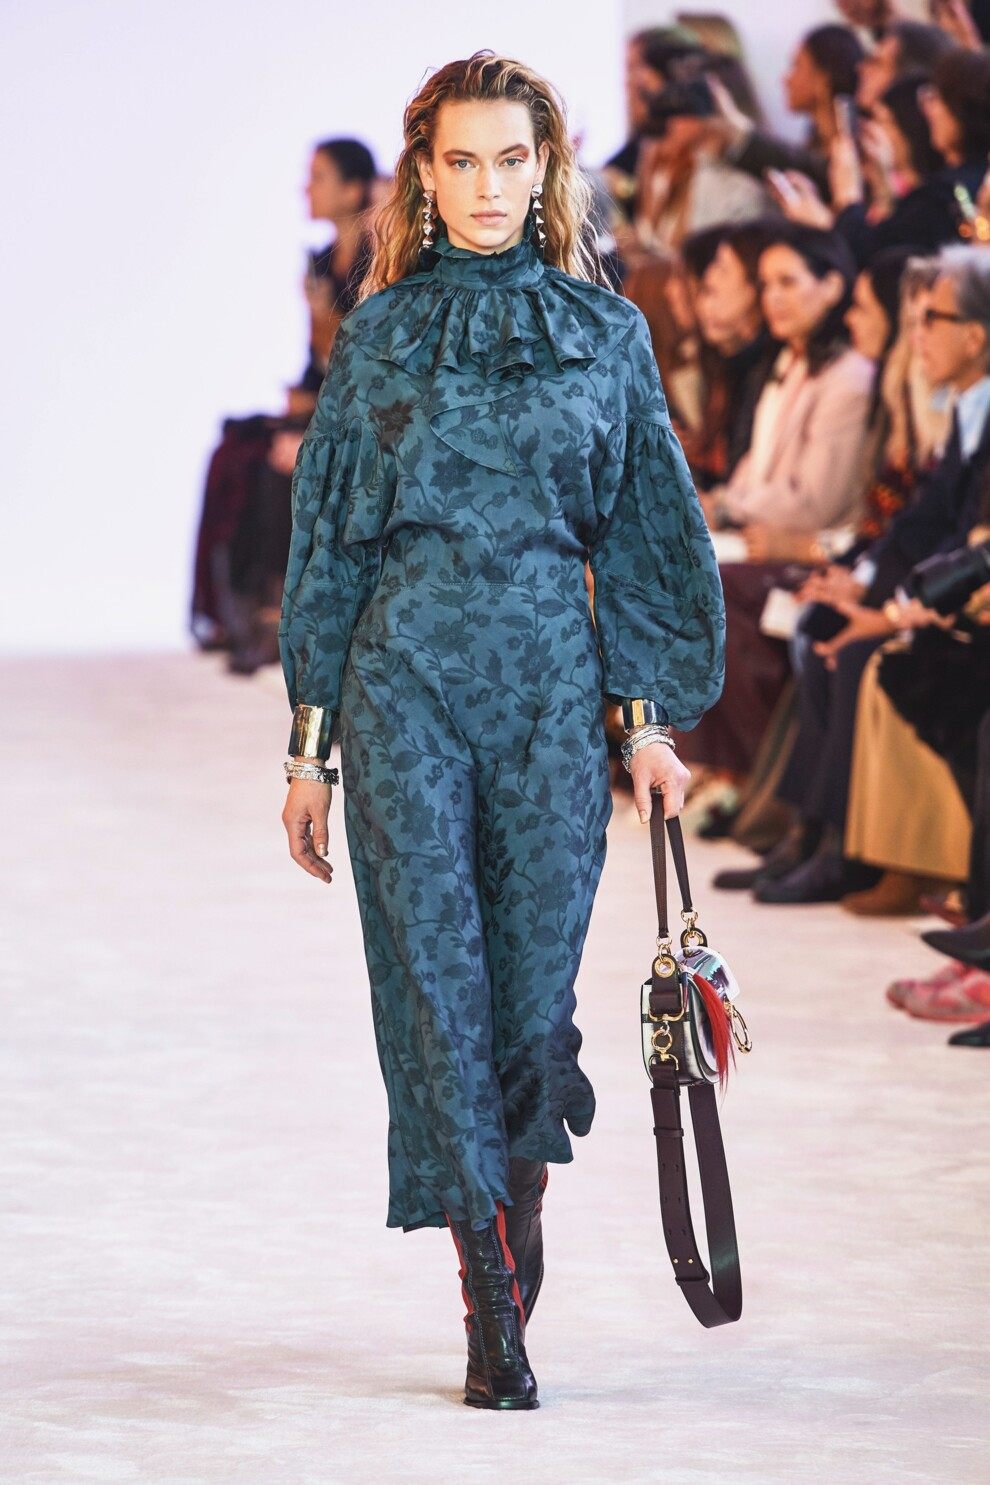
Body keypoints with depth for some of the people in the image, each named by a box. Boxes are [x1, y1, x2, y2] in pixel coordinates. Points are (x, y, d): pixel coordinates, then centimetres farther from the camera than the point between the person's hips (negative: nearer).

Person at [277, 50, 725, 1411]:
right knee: (434, 977, -8)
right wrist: (311, 744, 7)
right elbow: (328, 538, 9)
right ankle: (494, 1308, -6)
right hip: (405, 674, -1)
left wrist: (654, 715, 4)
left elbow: (649, 530, 10)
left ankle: (515, 1235, 20)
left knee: (534, 979, 0)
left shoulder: (605, 333, 7)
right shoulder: (379, 336, 7)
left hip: (553, 682, 1)